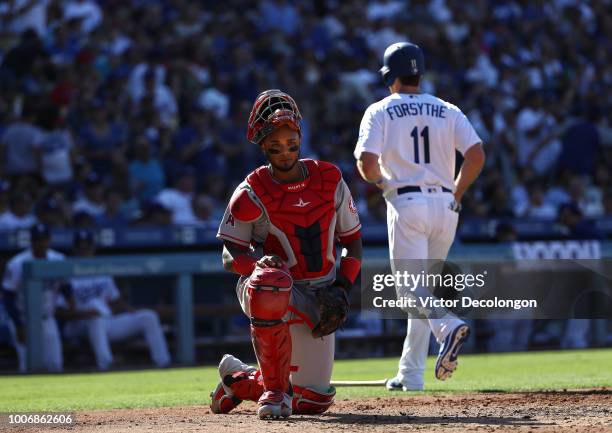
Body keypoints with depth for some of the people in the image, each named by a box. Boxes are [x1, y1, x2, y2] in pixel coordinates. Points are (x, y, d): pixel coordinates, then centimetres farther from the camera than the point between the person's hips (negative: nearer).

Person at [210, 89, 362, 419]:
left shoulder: (330, 181, -1)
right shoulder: (251, 194, -11)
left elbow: (352, 241, 7)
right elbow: (231, 256, -10)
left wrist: (342, 288, -7)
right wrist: (259, 261, -32)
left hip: (318, 298, 4)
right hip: (277, 289, -4)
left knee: (313, 400, 5)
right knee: (269, 281, -43)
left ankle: (237, 378, 35)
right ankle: (275, 390, -26)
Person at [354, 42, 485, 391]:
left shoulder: (380, 111, 2)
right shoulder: (448, 111, 12)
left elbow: (367, 162, -11)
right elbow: (477, 154, -2)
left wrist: (379, 180, 11)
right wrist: (456, 193, 9)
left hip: (406, 203, -4)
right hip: (445, 206, 4)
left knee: (411, 287, -8)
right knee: (425, 288, 14)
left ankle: (448, 326, -39)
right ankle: (411, 376, 14)